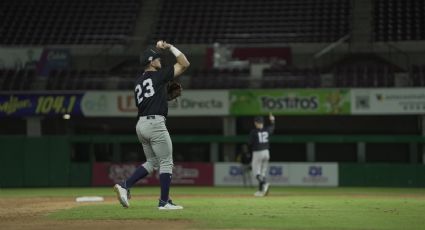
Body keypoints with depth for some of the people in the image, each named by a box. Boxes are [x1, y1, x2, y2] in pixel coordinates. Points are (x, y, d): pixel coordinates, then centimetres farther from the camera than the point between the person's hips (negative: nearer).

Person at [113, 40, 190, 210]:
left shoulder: (138, 82, 18)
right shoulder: (158, 75, -4)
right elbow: (185, 64, -3)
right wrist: (170, 47, 3)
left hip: (141, 124, 8)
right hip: (155, 124, -8)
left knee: (152, 163, 17)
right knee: (166, 163, 1)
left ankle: (125, 186, 3)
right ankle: (164, 201, 1)